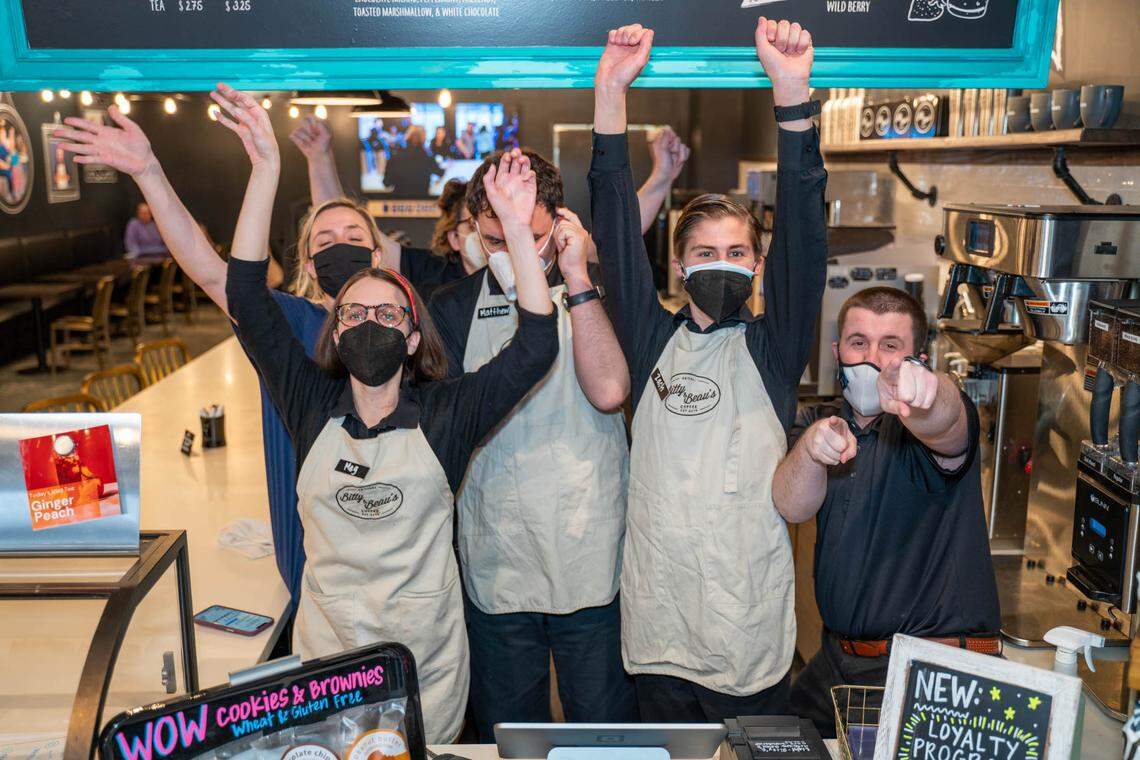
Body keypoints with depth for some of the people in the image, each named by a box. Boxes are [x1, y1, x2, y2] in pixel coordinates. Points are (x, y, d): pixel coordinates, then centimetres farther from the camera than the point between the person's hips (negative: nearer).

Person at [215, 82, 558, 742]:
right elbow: (248, 299, -9)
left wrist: (517, 227, -22)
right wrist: (266, 169, -16)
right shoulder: (312, 408, -3)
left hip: (428, 659, -1)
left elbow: (537, 345, -16)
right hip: (325, 656, 1)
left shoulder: (446, 415, -7)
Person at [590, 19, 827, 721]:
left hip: (754, 631, -1)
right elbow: (617, 230, -3)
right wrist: (611, 93, -11)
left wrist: (792, 94, -21)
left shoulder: (773, 348, 1)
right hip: (659, 628, 2)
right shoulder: (653, 340, 4)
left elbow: (803, 238, -11)